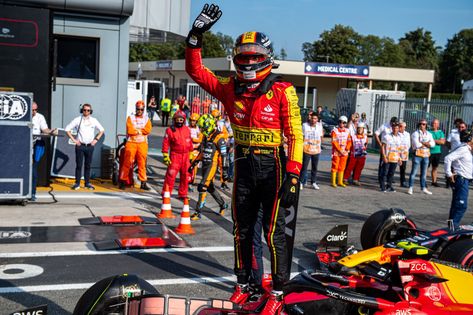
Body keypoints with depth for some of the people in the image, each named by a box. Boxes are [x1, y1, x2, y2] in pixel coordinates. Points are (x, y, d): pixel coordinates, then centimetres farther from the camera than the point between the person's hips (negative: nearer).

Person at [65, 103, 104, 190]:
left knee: (88, 165, 6)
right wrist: (73, 139, -3)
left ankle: (87, 183, 13)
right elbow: (67, 129, 2)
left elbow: (102, 130, 17)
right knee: (79, 165, -2)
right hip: (80, 146, -2)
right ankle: (77, 183, 4)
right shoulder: (77, 120, 1)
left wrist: (96, 139, 7)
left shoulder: (93, 120, 7)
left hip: (90, 146, 2)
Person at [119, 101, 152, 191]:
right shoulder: (130, 118, 3)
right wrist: (141, 131, -5)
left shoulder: (146, 119, 10)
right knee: (127, 162, -2)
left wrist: (136, 130, -9)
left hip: (142, 144, 2)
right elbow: (130, 131, -10)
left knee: (142, 163, 4)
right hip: (131, 143, -2)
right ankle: (122, 181, 7)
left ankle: (143, 182, 7)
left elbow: (148, 130, -7)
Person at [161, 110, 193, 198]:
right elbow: (165, 144, -5)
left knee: (185, 176, 10)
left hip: (186, 156, 5)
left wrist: (191, 155, 16)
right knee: (170, 175, -10)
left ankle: (182, 194, 22)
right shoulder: (170, 130, -5)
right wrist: (166, 156, -9)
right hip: (175, 155, -4)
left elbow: (190, 144, 16)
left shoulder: (187, 130, 10)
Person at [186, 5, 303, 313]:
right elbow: (196, 70, 7)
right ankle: (243, 285, 29)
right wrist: (196, 35, -5)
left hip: (273, 166, -5)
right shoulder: (230, 88, 3)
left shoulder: (282, 91, -10)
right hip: (243, 165, 5)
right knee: (242, 229, 14)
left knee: (274, 232, 0)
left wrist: (293, 175, -18)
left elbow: (295, 135, -12)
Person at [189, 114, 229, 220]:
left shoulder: (218, 137, -13)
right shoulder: (206, 136, 13)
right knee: (210, 187, 16)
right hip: (204, 164, 9)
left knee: (203, 187, -14)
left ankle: (198, 212, -11)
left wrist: (224, 170, -14)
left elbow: (224, 155, -13)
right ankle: (223, 205, 35)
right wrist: (194, 163, 22)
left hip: (212, 165, -9)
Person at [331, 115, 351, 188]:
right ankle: (333, 182, 5)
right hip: (336, 152, -4)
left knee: (342, 168, 10)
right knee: (335, 167, -1)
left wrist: (347, 149, -6)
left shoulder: (347, 131, 7)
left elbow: (349, 141, 9)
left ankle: (340, 182, 19)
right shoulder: (335, 131, -7)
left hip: (344, 153, 4)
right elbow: (334, 142, -11)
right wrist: (340, 151, -15)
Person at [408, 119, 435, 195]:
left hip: (426, 155, 5)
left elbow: (432, 144, -2)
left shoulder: (429, 134, 13)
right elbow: (417, 145, -16)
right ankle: (410, 188, 1)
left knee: (424, 173, 11)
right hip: (417, 155, -5)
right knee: (414, 172, -4)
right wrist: (426, 144, -3)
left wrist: (422, 143, -13)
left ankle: (424, 188, 18)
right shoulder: (415, 134, -3)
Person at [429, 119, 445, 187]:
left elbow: (442, 142, -5)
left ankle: (434, 181, 21)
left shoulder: (441, 132, 8)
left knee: (435, 168, 13)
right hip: (429, 152, -4)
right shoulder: (428, 132, -3)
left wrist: (434, 140, -14)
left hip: (437, 152, 4)